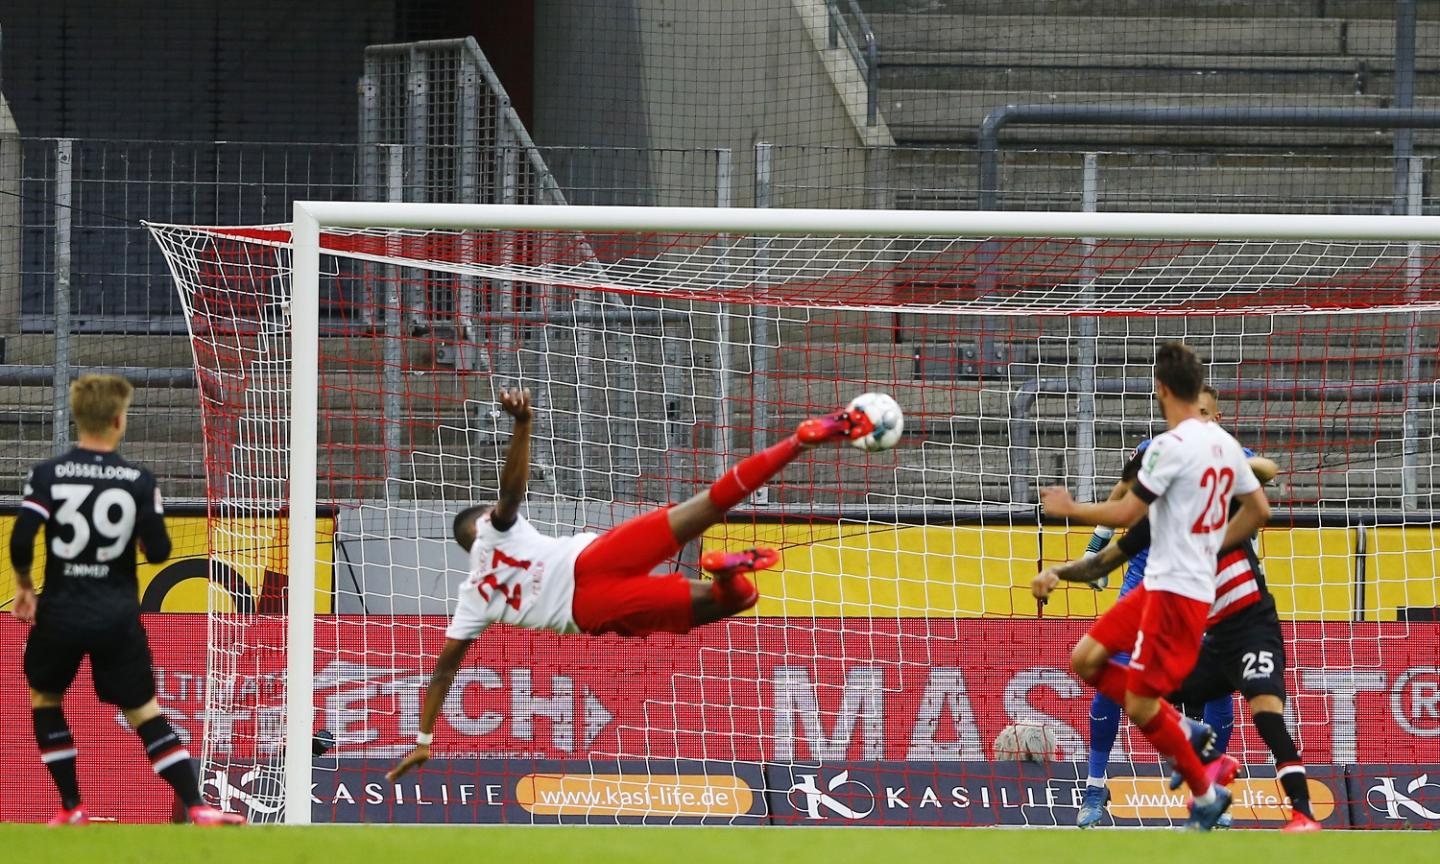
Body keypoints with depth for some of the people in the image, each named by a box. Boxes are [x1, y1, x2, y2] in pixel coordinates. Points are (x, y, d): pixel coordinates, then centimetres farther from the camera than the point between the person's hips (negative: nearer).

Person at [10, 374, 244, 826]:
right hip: (118, 615, 0)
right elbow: (158, 551, -5)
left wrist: (24, 586, 6)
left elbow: (21, 542, -13)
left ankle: (71, 808, 18)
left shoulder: (47, 475, -6)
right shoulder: (140, 481, -5)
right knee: (144, 712, 8)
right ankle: (196, 807, -5)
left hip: (60, 611, 0)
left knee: (44, 698, 23)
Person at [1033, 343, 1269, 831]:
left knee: (1140, 707, -3)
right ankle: (1184, 733, 13)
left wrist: (1069, 510, 0)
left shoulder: (1171, 445, -17)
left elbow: (1125, 515, -16)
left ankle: (1205, 791, 11)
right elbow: (1259, 511, 16)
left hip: (1175, 591, -9)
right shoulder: (1224, 443, 9)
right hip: (1160, 585, 9)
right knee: (1086, 661, 10)